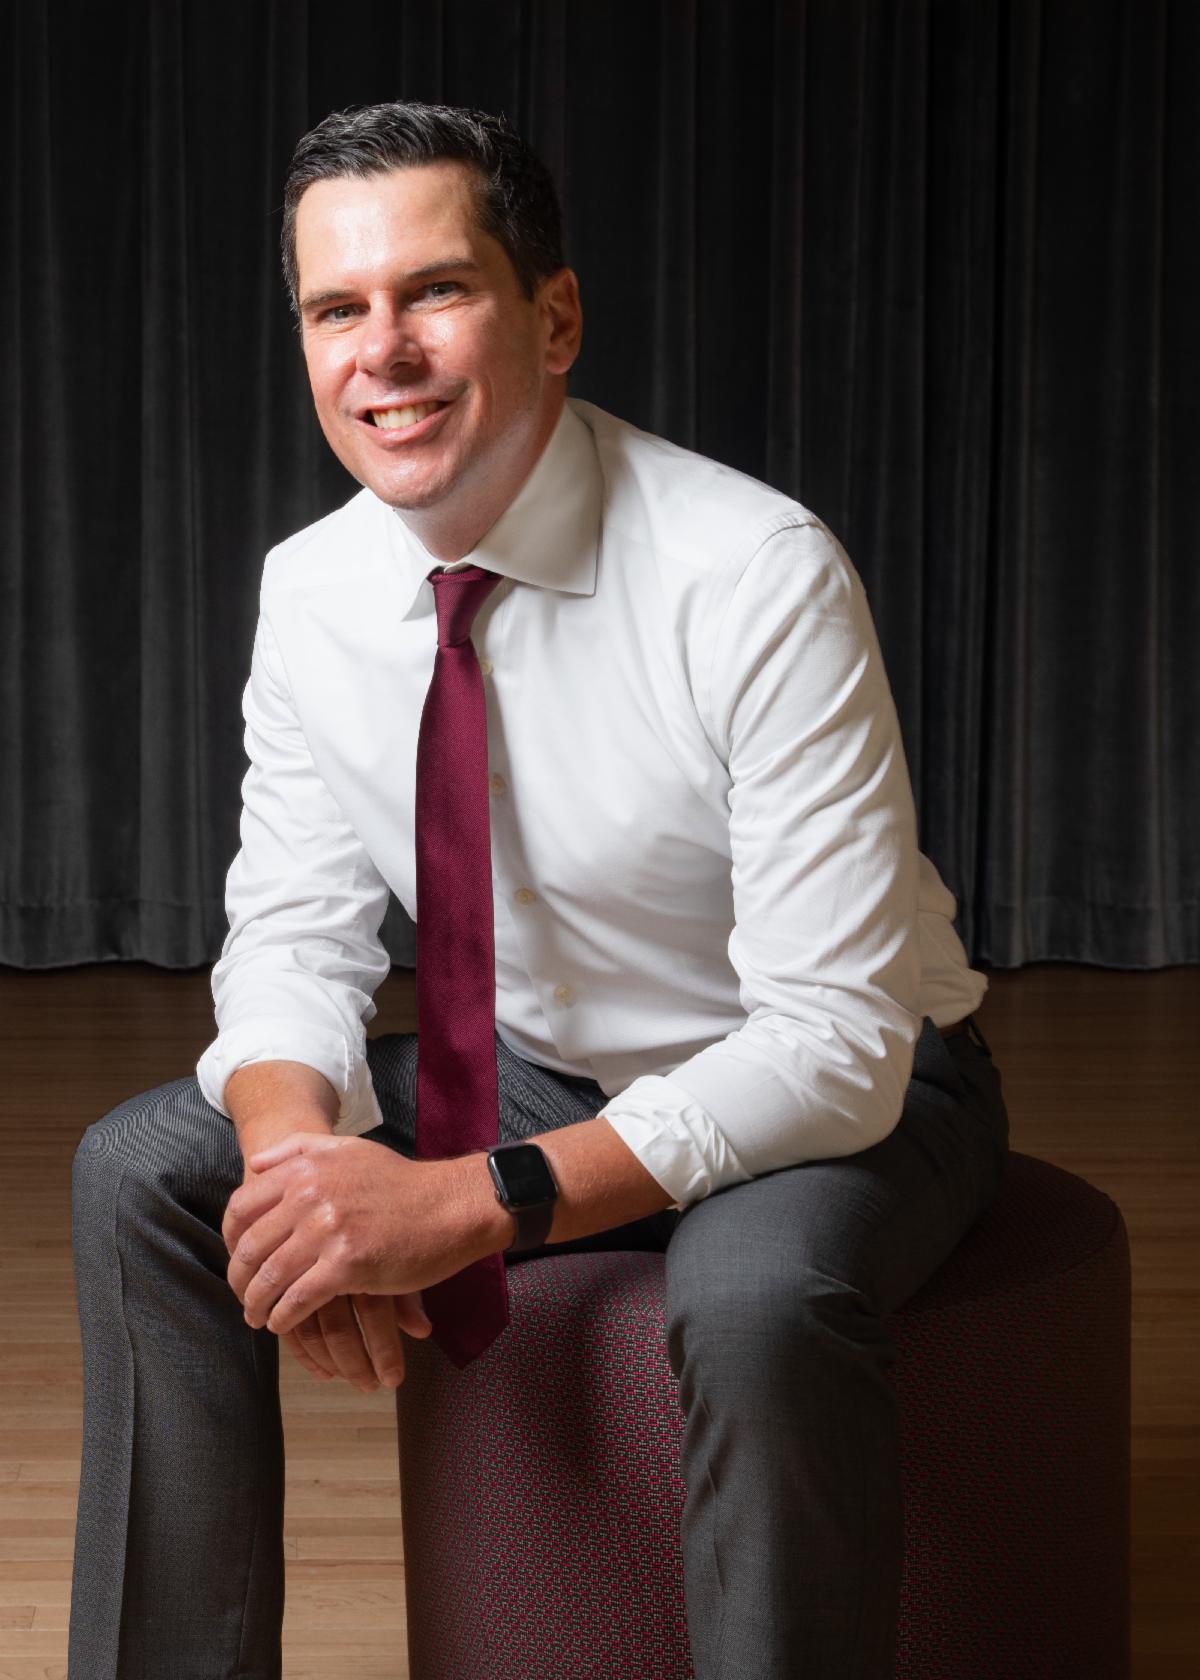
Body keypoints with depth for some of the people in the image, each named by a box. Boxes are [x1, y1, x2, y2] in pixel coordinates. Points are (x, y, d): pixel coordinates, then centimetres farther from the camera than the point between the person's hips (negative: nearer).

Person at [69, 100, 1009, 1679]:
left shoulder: (757, 579, -27)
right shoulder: (310, 591, -8)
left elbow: (836, 1039, -29)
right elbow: (297, 933, -2)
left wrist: (464, 1205, -37)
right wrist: (296, 1143, -26)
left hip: (845, 1085, -5)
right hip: (542, 1068, 6)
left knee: (758, 1298, -38)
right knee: (141, 1173, -9)